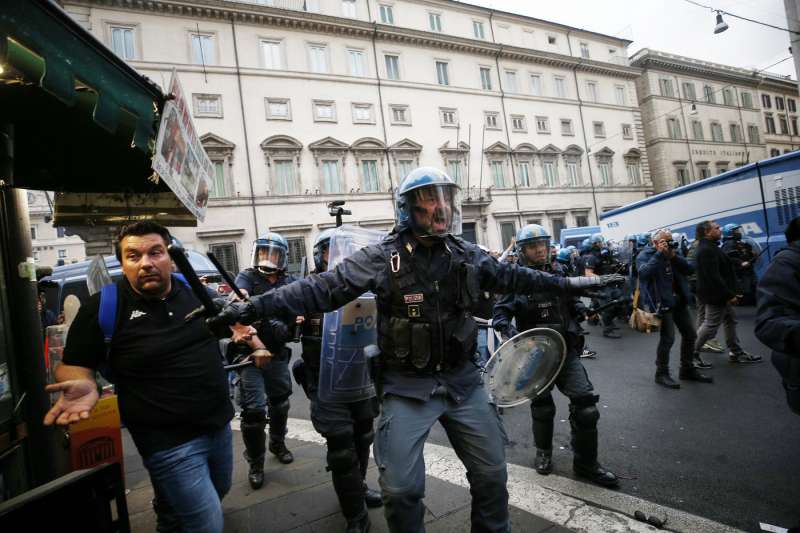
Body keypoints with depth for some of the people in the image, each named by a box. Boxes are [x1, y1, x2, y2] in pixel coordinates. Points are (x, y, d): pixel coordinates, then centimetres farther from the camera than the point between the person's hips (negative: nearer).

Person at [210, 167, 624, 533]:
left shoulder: (466, 255, 0)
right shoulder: (382, 259, -12)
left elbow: (512, 277, 13)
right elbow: (321, 289, -15)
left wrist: (569, 283, 19)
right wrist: (250, 309, -21)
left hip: (463, 381, 4)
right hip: (407, 388, -3)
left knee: (492, 475, 16)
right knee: (401, 489, 4)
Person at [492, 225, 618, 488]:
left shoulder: (559, 272, 4)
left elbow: (573, 301, 17)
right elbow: (501, 312, -8)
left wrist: (581, 309, -3)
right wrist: (507, 328, -26)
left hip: (566, 349, 3)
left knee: (586, 401, -6)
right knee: (542, 406, 14)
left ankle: (586, 463, 15)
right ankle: (544, 451, 41)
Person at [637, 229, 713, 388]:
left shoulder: (673, 253, 13)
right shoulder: (645, 255, -7)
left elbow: (689, 270, 2)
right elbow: (643, 272, -27)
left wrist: (674, 256, -11)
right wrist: (659, 254, -24)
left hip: (679, 300, 8)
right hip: (662, 302, -8)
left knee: (690, 334, 13)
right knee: (667, 338, -12)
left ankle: (687, 369, 29)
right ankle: (662, 373, 3)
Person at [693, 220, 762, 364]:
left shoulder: (710, 247, 14)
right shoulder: (706, 250, -21)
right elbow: (713, 277, -26)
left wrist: (730, 293, 17)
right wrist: (729, 294, -22)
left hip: (720, 294, 11)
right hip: (715, 295, -11)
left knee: (730, 321, 16)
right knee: (710, 326, -4)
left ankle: (736, 353, 26)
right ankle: (692, 353, 6)